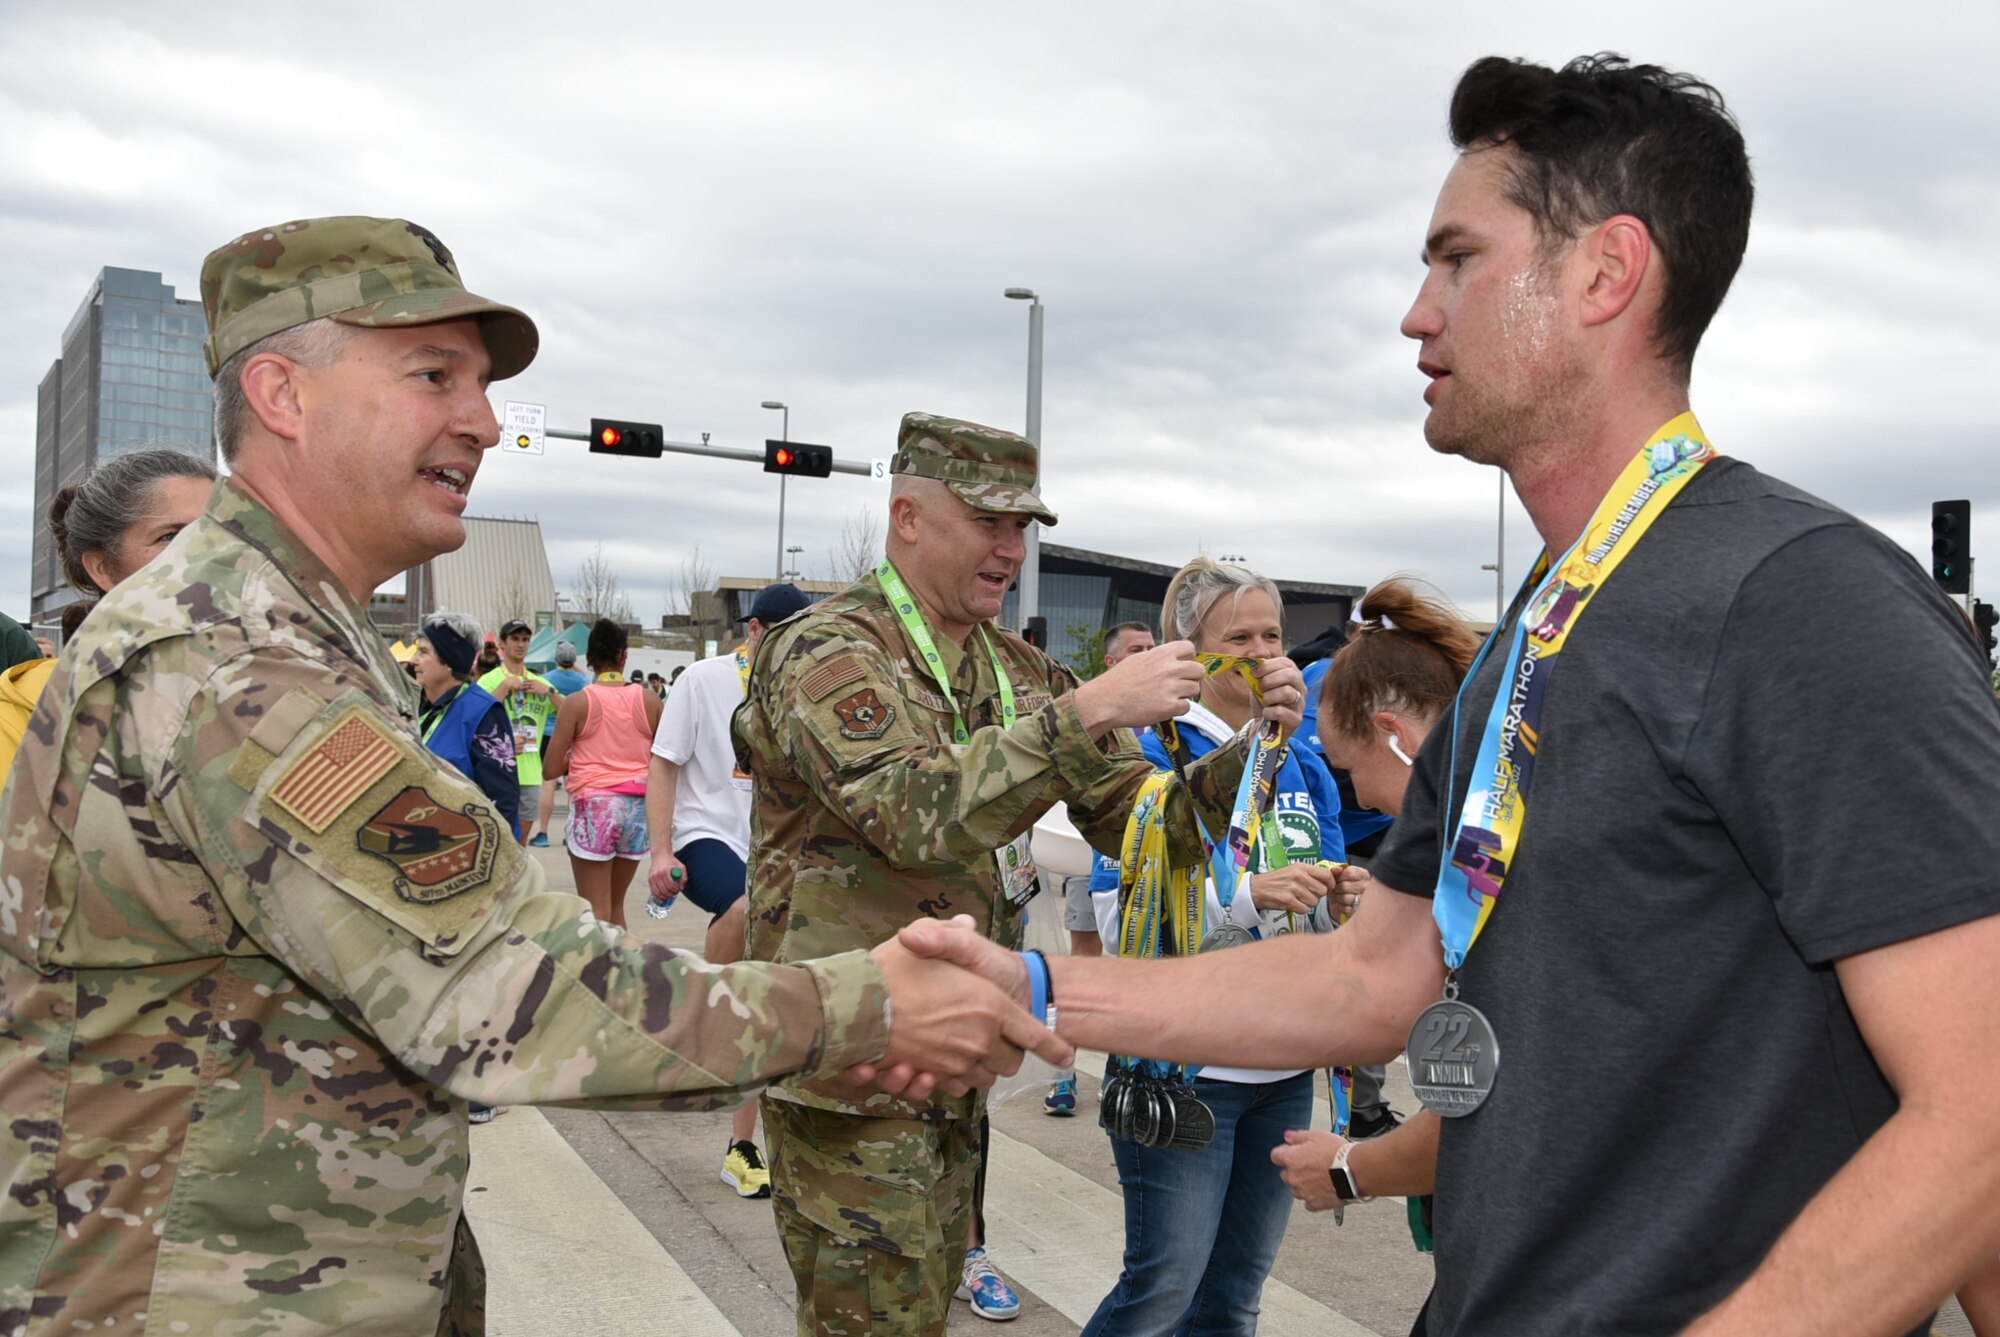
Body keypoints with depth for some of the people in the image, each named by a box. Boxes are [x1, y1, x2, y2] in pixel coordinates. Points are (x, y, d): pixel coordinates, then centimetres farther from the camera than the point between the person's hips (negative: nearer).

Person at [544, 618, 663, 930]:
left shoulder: (577, 703, -4)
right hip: (638, 805, 4)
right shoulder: (649, 700, 3)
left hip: (594, 803, -3)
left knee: (595, 910, 0)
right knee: (616, 907, 16)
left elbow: (552, 769, -3)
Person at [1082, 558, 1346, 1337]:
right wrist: (1249, 893, -27)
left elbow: (1321, 914, 13)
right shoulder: (1154, 756, -9)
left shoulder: (1303, 765, 9)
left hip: (1284, 1062, 6)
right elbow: (1119, 917, -17)